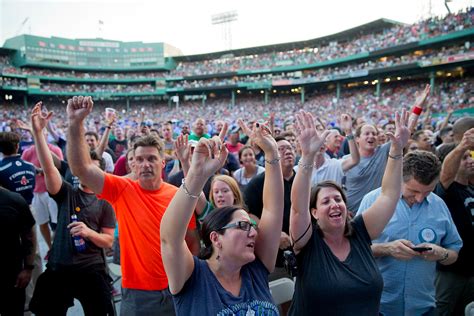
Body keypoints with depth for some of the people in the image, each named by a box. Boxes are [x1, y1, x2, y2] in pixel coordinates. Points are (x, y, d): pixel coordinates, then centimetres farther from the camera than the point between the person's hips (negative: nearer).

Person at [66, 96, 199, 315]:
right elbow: (81, 169, -18)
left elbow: (192, 242, 2)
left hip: (175, 291, 1)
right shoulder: (122, 190, -6)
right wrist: (75, 124, -27)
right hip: (136, 293, 0)